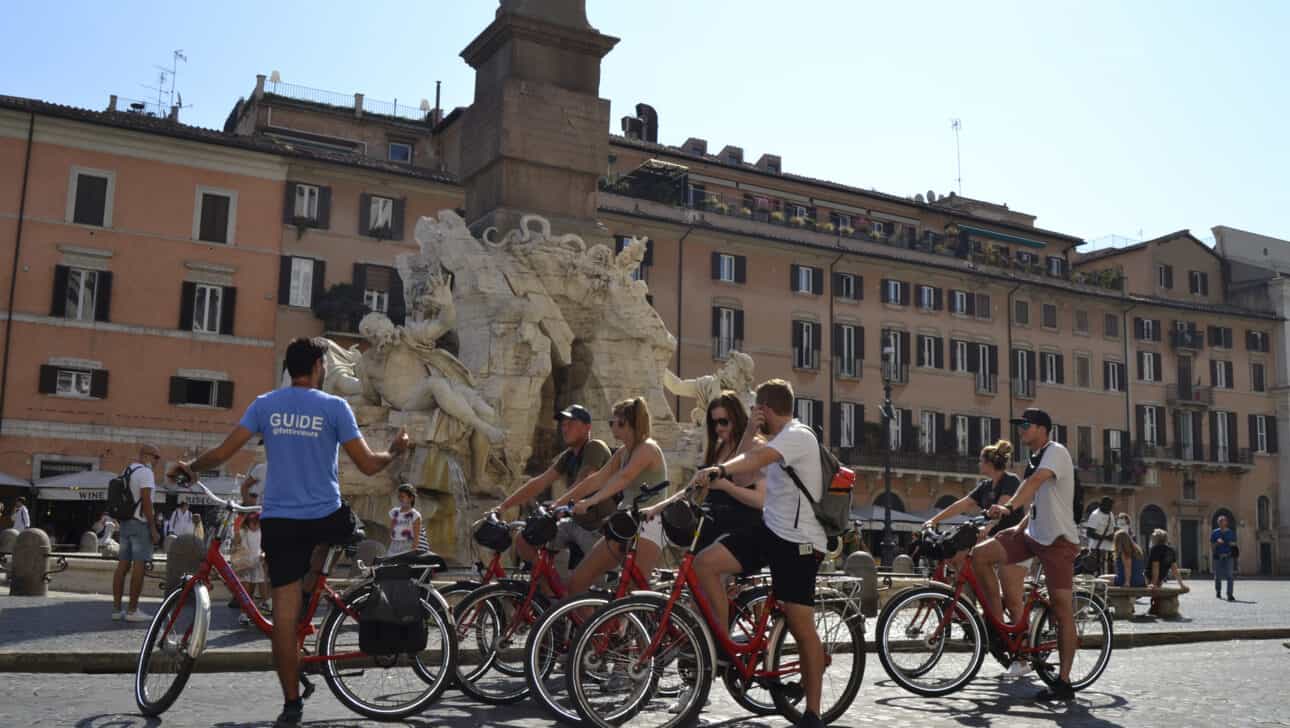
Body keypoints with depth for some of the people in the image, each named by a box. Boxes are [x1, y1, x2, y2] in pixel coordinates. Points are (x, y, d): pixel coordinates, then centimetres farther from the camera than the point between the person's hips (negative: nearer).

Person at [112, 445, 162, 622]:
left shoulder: (126, 470, 17)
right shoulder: (145, 471, -11)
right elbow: (146, 500, -18)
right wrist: (153, 527, -16)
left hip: (125, 522, 9)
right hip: (140, 523, -9)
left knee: (123, 565, 9)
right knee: (138, 565, -7)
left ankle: (116, 608, 11)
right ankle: (133, 610, -6)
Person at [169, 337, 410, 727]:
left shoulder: (264, 405, 4)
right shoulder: (335, 407, -4)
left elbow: (223, 452, 1)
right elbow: (368, 465, -6)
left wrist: (189, 467, 21)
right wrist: (395, 450, 14)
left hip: (278, 520, 2)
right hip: (327, 519, -2)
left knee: (284, 612, 4)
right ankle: (309, 590, 30)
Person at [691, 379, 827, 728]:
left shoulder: (798, 436, -13)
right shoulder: (781, 439, 20)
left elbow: (758, 459, -32)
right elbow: (747, 458, 13)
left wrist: (719, 470, -44)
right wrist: (748, 431, 2)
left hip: (798, 541, -9)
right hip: (770, 529, 9)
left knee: (802, 627, -4)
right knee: (705, 563, -10)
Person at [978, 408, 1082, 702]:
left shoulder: (1055, 451, -11)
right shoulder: (1035, 458, 17)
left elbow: (1035, 482, -30)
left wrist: (1009, 507, -44)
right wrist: (1021, 526, 15)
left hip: (1058, 539, -8)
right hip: (1034, 534, 8)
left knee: (1062, 609, -5)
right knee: (981, 555, -10)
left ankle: (1064, 682, 1)